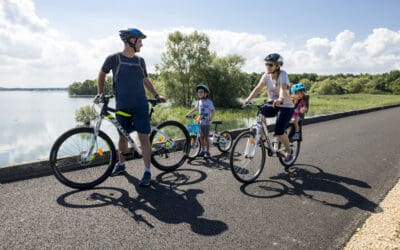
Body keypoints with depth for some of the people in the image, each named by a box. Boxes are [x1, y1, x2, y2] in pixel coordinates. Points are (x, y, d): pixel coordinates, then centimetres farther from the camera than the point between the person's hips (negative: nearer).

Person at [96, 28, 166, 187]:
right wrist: (100, 92, 4)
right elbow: (102, 74, 12)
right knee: (123, 136, 13)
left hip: (140, 105, 1)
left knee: (144, 138, -6)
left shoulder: (140, 61, 7)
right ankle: (121, 164, 35)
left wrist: (156, 95, 13)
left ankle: (147, 172, 0)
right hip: (122, 106, 0)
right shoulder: (114, 58, -2)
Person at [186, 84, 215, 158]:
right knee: (201, 137, 10)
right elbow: (195, 108, 26)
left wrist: (211, 117, -29)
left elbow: (212, 111, -12)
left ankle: (207, 151, 7)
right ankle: (202, 150, 22)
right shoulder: (199, 102, 10)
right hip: (200, 122, 6)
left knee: (206, 137, -3)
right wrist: (188, 113, 25)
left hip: (206, 122, -6)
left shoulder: (209, 102, -9)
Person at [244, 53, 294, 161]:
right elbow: (258, 88, -13)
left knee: (279, 132, -16)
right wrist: (248, 99, -30)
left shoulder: (283, 74, -18)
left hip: (286, 107, -5)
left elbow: (283, 88, -37)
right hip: (273, 105, 5)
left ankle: (288, 151, 12)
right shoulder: (266, 75, -3)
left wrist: (280, 99, -58)